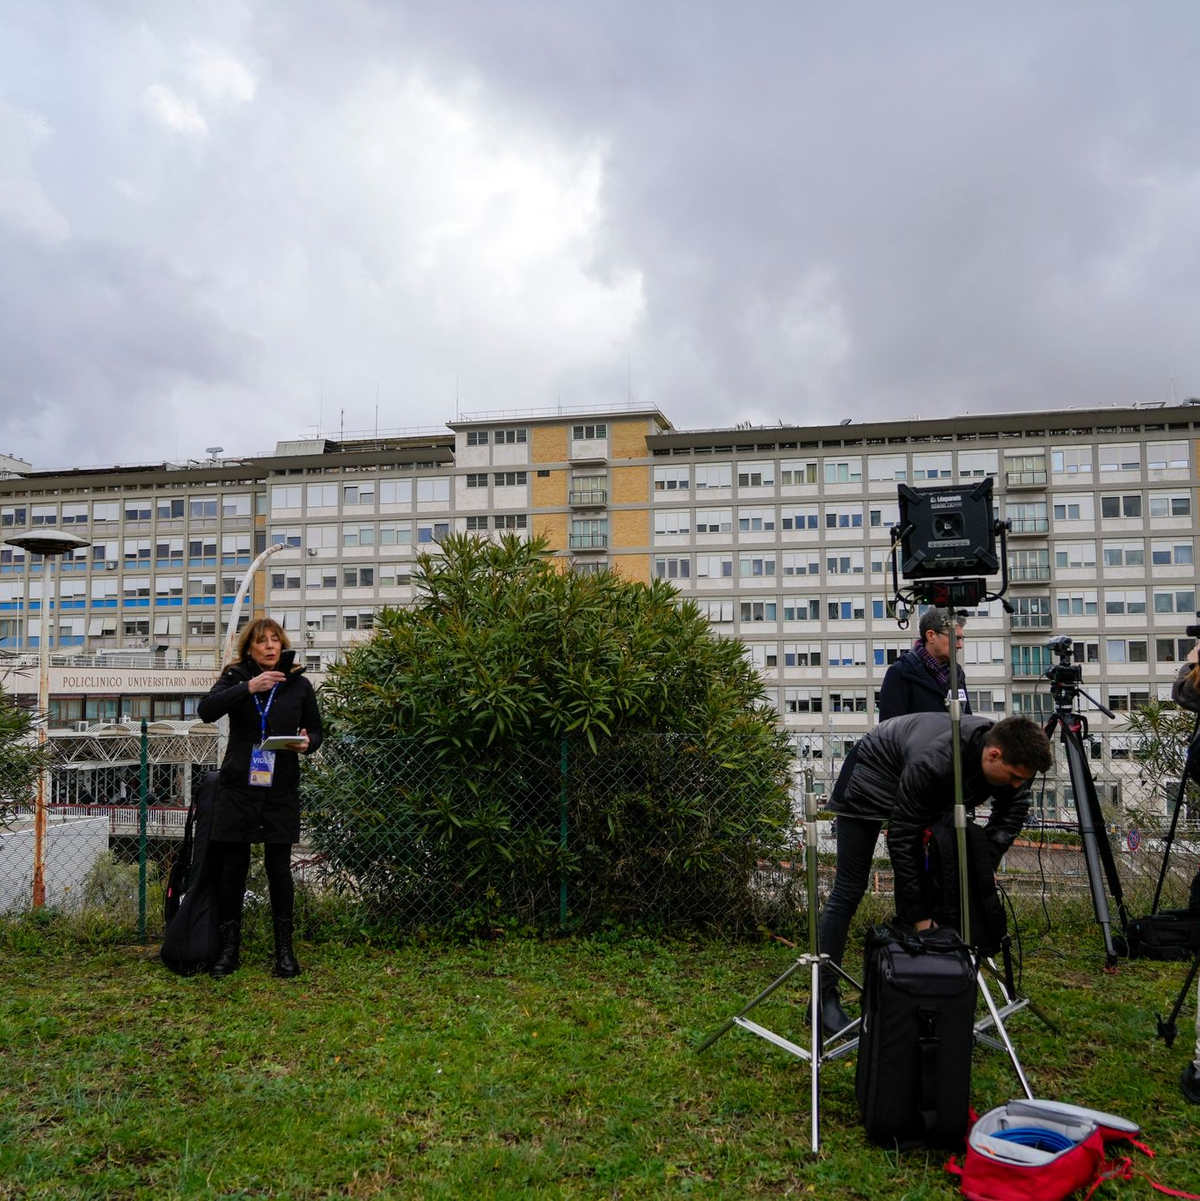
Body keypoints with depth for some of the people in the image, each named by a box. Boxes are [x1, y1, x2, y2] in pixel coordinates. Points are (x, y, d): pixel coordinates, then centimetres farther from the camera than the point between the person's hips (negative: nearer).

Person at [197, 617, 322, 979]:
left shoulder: (299, 685, 5)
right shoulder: (235, 679, 2)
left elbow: (316, 729, 13)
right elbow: (206, 710, -15)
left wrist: (308, 742, -10)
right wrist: (249, 687, -26)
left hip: (281, 790, 0)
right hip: (238, 787, 0)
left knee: (278, 868, 4)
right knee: (232, 868, 5)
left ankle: (284, 950, 15)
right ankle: (229, 949, 17)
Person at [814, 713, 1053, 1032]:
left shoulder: (1008, 756, -23)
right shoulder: (932, 765, -43)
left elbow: (1012, 811, -3)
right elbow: (900, 839, -34)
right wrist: (920, 916, -28)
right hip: (871, 776, -7)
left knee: (927, 885, 0)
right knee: (849, 890, -7)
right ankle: (824, 996, 0)